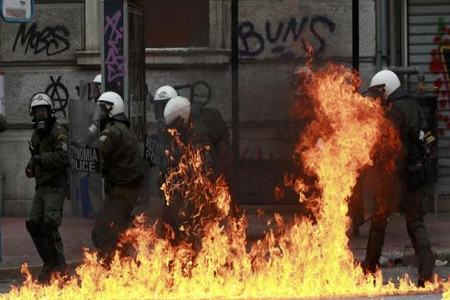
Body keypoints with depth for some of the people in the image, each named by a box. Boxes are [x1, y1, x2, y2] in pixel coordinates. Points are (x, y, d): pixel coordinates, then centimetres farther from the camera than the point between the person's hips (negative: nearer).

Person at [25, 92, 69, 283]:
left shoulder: (58, 131, -9)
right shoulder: (37, 134, 19)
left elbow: (62, 158, -19)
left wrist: (40, 159, -16)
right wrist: (31, 167, 10)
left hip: (55, 185, -9)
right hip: (41, 186, 9)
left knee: (49, 224, -17)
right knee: (33, 224, 4)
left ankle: (59, 265, -9)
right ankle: (49, 263, 14)